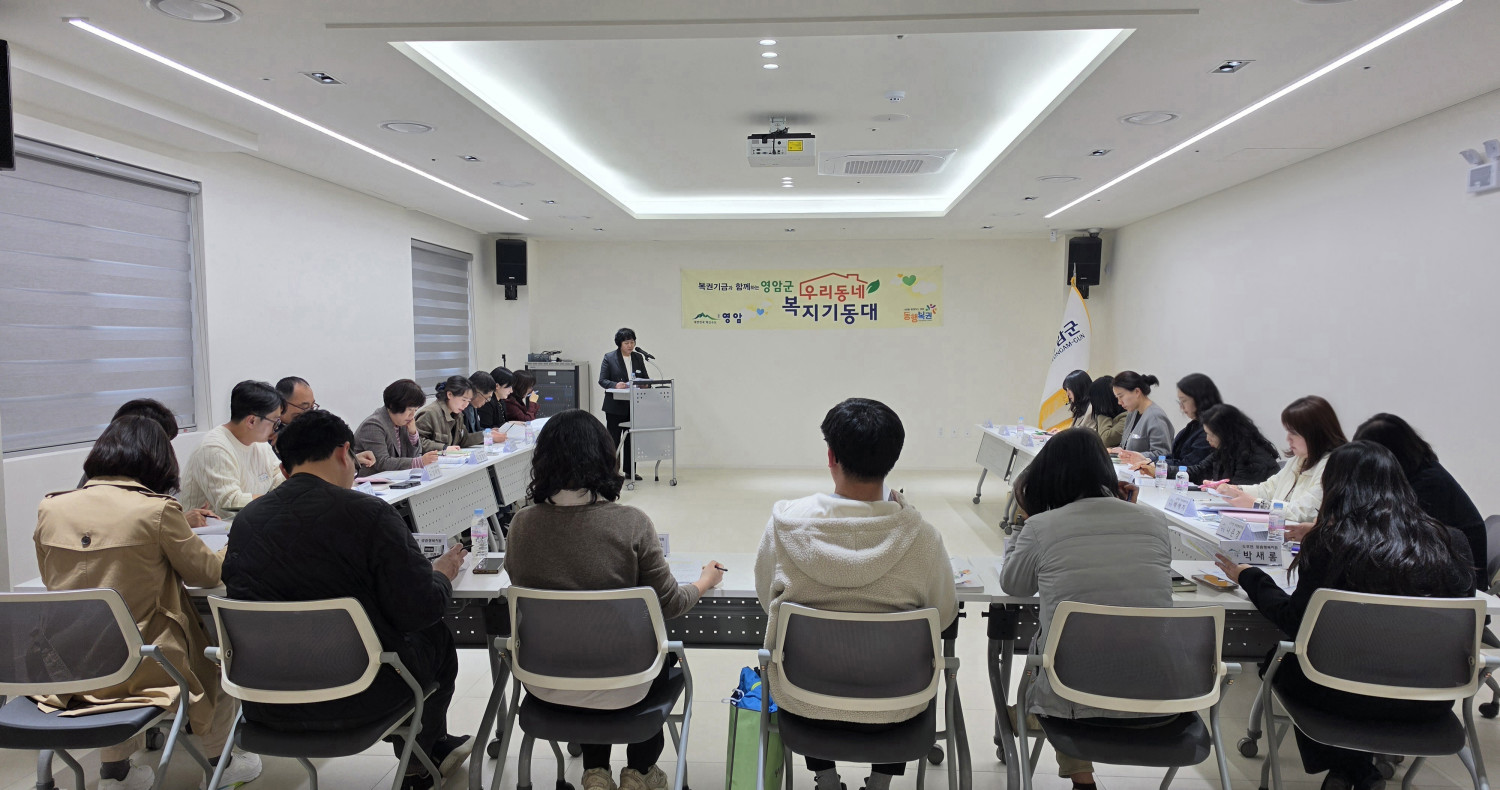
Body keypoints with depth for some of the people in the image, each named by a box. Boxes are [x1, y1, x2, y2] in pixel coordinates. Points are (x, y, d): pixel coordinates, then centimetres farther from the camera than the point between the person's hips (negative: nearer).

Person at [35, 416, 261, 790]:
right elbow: (207, 572, -5)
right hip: (139, 670, -5)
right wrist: (226, 556, 17)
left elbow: (51, 579, 12)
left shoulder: (50, 508, -4)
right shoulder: (157, 510, -18)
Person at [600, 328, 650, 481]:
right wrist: (615, 385, -25)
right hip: (615, 406, -4)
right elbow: (602, 380, -6)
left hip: (634, 405, 4)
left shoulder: (638, 357, 10)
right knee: (614, 439, 2)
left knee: (631, 439, 8)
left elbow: (646, 378, 13)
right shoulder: (609, 358, -2)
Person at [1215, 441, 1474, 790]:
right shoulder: (1450, 542, -7)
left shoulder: (1331, 543, -17)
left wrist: (1248, 577, 5)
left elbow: (1297, 623, -10)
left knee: (1285, 664, 28)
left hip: (1352, 695, -4)